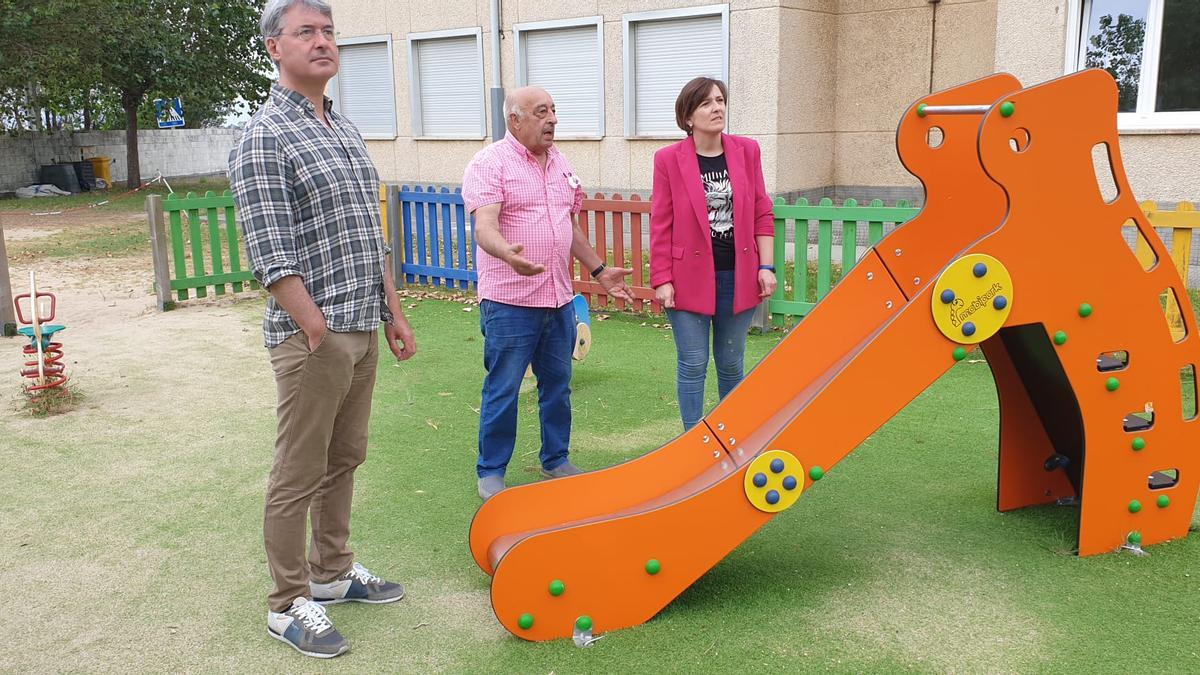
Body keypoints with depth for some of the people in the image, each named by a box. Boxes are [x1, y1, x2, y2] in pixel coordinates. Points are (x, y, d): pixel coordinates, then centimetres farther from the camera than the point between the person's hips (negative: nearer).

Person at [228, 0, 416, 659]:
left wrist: (392, 313, 16)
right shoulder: (264, 137, -12)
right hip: (312, 335, -8)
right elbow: (272, 259, -18)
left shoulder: (345, 129, 14)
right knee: (299, 477, 2)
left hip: (361, 330, 8)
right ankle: (288, 606, 17)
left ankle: (331, 573, 34)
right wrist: (320, 334, -18)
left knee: (344, 459, 18)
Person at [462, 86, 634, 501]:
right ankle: (490, 472, 15)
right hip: (510, 301, -6)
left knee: (558, 386, 15)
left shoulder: (560, 163, 14)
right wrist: (507, 253, -42)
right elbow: (484, 227, -22)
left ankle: (555, 460, 30)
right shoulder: (490, 163, -9)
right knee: (502, 392, 1)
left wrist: (599, 271, 21)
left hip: (559, 299, 7)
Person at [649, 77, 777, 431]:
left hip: (738, 275, 3)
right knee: (693, 365, 3)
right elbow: (660, 224, -4)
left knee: (731, 363, 13)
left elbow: (762, 212, 6)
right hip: (690, 275, -3)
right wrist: (662, 280, -7)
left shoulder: (747, 150, 4)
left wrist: (766, 266, 0)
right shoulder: (669, 159, -5)